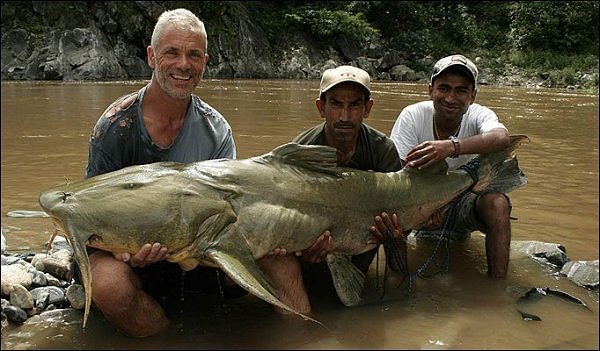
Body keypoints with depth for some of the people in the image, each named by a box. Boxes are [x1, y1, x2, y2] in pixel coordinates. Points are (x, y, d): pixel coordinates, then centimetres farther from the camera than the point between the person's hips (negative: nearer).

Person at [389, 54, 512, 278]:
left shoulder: (479, 115, -16)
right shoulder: (413, 115, -16)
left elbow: (502, 138, -41)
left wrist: (452, 147, -59)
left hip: (465, 202, 0)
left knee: (497, 203, -30)